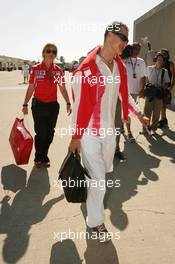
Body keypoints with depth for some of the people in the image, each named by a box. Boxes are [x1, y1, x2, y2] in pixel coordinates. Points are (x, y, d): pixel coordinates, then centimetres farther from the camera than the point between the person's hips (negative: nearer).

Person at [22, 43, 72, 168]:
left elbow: (63, 89, 8)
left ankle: (43, 157, 29)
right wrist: (25, 104, -1)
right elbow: (31, 88, 1)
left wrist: (68, 103, 0)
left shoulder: (58, 71, 3)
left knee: (49, 133, 10)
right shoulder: (36, 69, -2)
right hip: (38, 105, -2)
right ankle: (39, 158, 22)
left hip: (53, 105, 2)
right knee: (40, 133, 1)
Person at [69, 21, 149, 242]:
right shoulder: (86, 68, -17)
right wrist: (76, 137, -10)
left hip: (109, 129, 7)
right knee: (98, 178, -1)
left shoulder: (119, 66, 5)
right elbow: (78, 104, -15)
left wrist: (138, 114, 19)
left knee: (105, 169, 21)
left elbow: (124, 93, 18)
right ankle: (95, 221, 20)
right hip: (90, 131, -7)